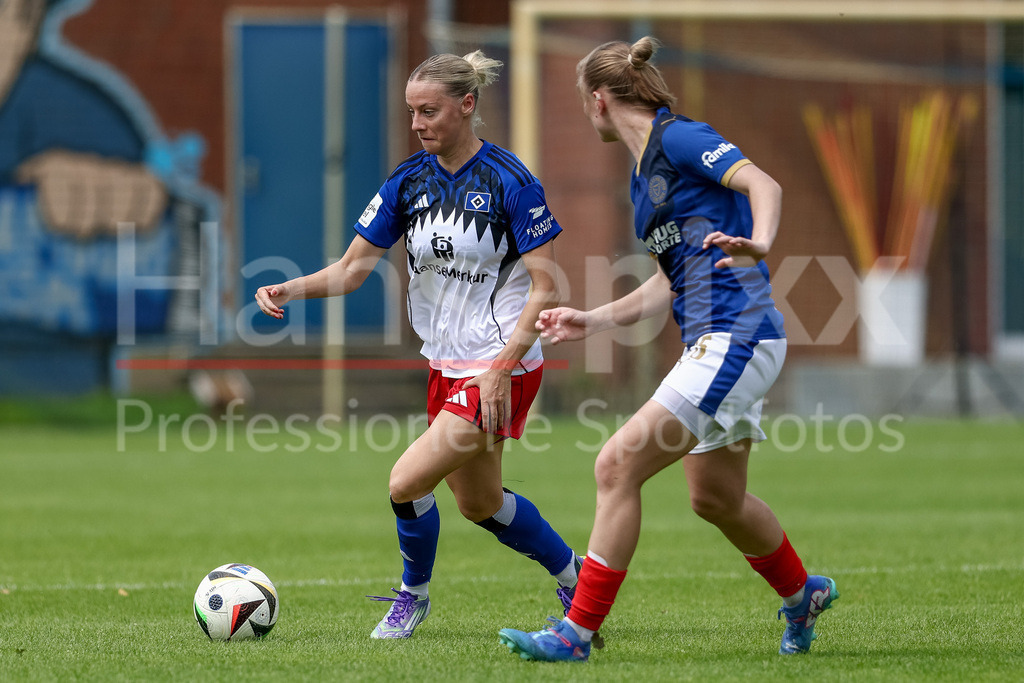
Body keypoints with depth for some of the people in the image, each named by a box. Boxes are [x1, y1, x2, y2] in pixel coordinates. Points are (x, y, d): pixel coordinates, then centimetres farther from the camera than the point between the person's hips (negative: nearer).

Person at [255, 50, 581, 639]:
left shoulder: (509, 181, -14)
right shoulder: (410, 181, 3)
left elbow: (546, 289, -14)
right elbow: (352, 270, 3)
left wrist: (501, 369, -21)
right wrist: (289, 290, -16)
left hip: (502, 368, -7)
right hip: (448, 366, 7)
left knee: (407, 483, -14)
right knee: (480, 503, 17)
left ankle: (414, 595, 12)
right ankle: (573, 576, 38)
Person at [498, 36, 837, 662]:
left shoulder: (678, 138, -9)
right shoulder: (644, 175, 19)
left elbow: (763, 183, -23)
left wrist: (758, 244, -42)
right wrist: (595, 321, 25)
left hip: (736, 338, -10)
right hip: (713, 343, 10)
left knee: (617, 467, -14)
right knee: (715, 497, 24)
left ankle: (578, 632, -11)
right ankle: (802, 595, 47)